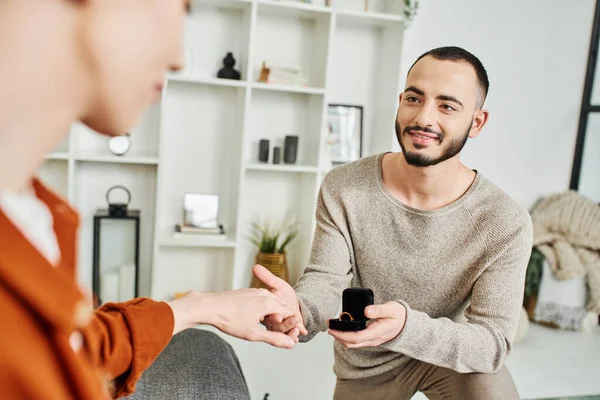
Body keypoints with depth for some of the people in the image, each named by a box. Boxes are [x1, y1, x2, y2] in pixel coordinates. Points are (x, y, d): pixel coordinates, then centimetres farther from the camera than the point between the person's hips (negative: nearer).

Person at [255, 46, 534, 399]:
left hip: (450, 352, -2)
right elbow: (326, 278, -20)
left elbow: (493, 343, -26)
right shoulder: (342, 189, -19)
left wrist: (407, 328, -47)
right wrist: (300, 311, -45)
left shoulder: (507, 224, -24)